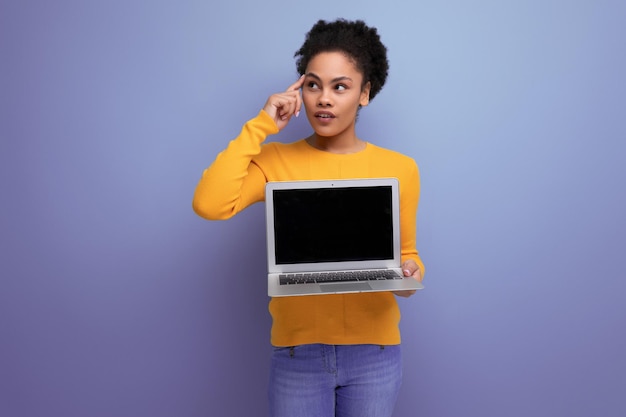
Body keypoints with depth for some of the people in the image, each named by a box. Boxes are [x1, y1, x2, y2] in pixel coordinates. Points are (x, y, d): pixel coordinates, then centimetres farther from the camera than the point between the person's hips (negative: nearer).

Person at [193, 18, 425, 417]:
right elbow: (209, 205, -21)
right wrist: (260, 126, -15)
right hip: (297, 351, 0)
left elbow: (406, 254, 7)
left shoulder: (400, 168, -2)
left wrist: (410, 274, -15)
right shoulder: (275, 160, -5)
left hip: (374, 352, 1)